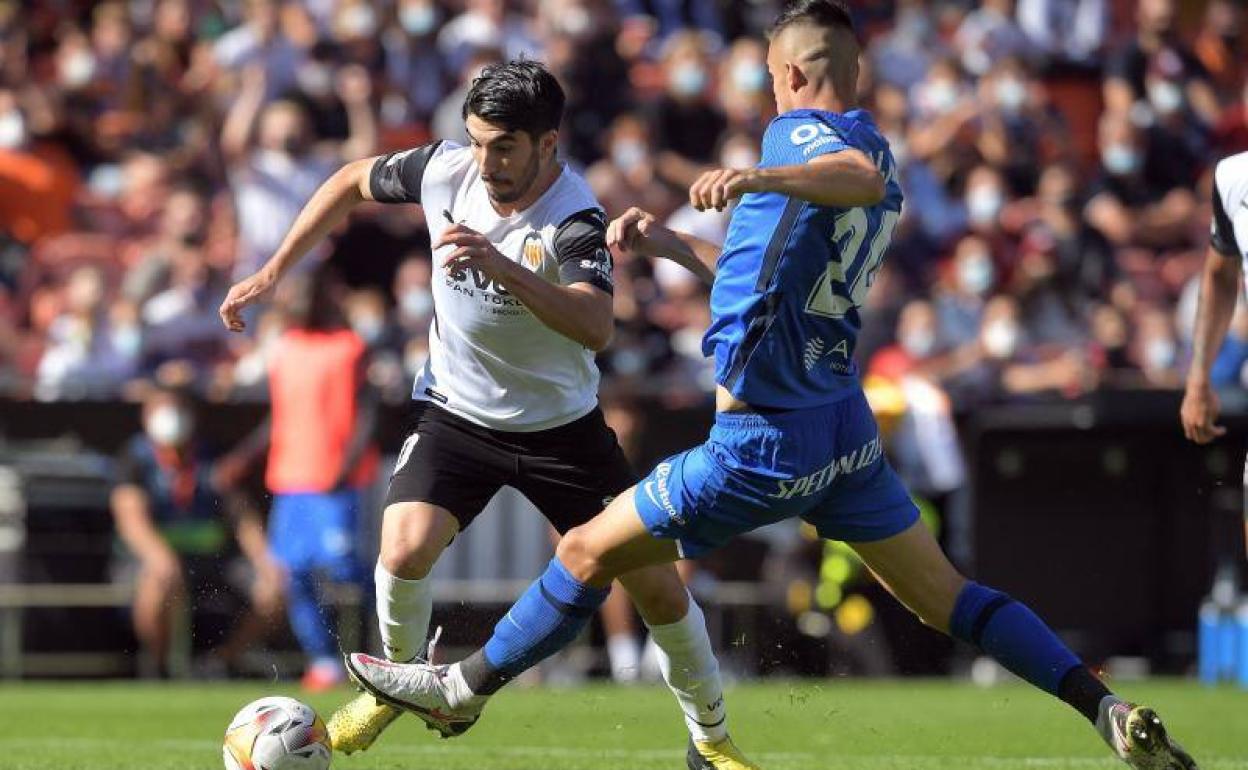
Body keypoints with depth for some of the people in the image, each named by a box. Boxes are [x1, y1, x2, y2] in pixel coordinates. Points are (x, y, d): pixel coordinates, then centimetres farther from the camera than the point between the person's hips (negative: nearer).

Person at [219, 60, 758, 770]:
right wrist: (272, 274, 4)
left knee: (655, 583, -2)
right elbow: (353, 182, 6)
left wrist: (501, 267, -58)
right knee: (404, 551, -23)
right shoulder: (446, 170, -15)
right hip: (457, 415, 2)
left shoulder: (575, 223, -28)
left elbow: (597, 329, -47)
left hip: (562, 427, -2)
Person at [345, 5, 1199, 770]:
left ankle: (467, 685, 20)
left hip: (766, 441, -8)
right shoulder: (873, 153, 16)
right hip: (846, 426, 8)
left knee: (591, 551, 7)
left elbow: (861, 176, -37)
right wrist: (673, 246, 25)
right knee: (946, 595, 9)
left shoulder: (799, 133, -12)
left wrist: (755, 178, -51)